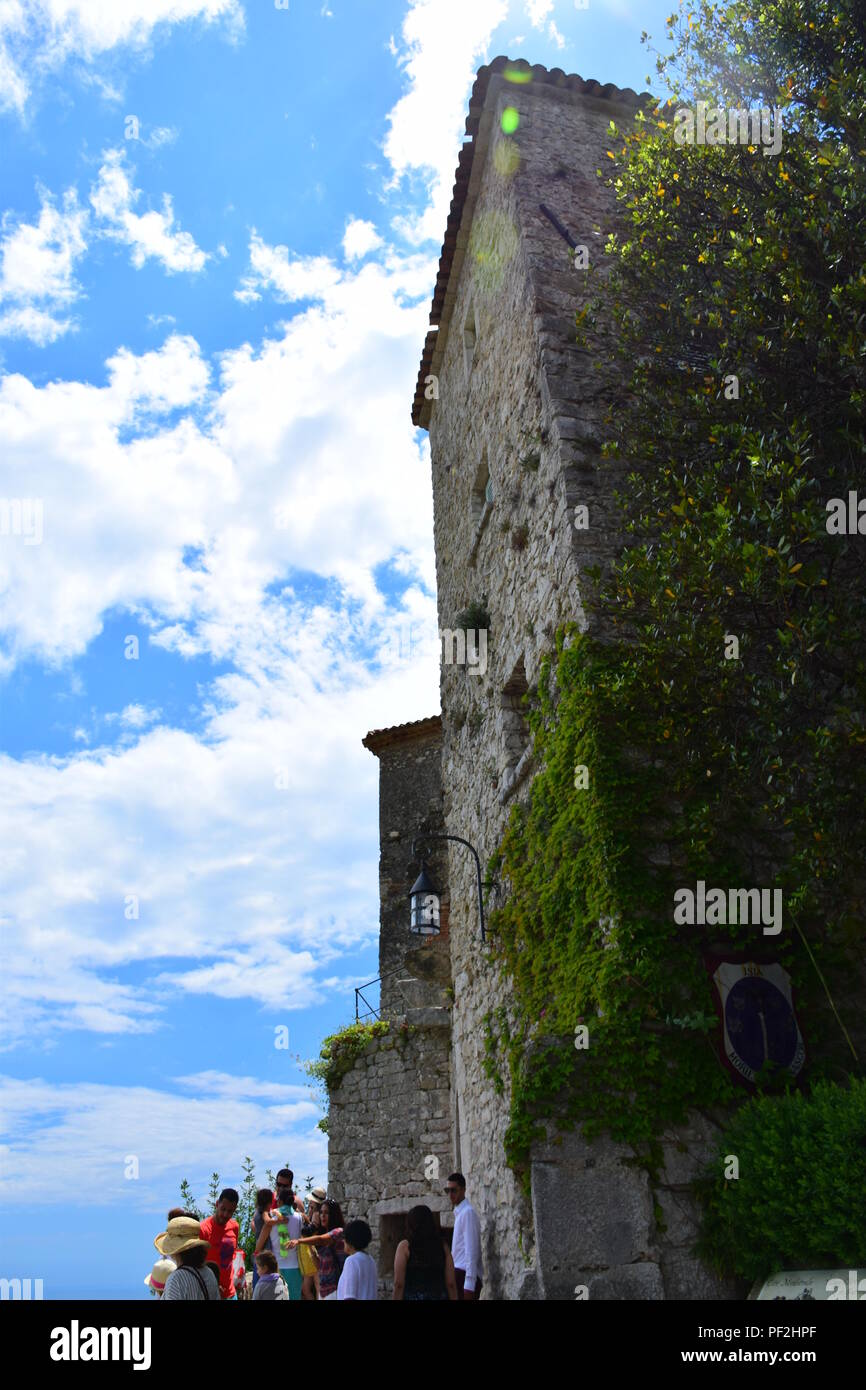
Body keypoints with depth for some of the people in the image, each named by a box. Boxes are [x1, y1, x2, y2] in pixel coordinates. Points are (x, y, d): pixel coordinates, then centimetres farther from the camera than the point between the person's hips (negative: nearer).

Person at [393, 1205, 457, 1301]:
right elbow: (451, 1283, 4)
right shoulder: (443, 1246, 7)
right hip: (439, 1297, 3)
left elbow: (399, 1284, -5)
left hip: (413, 1297, -3)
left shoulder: (405, 1246, -1)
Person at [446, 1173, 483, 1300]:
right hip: (460, 1274, 9)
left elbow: (471, 1251, -17)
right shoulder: (459, 1212, 17)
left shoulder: (468, 1212, -11)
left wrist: (469, 1285, -20)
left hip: (465, 1275, -9)